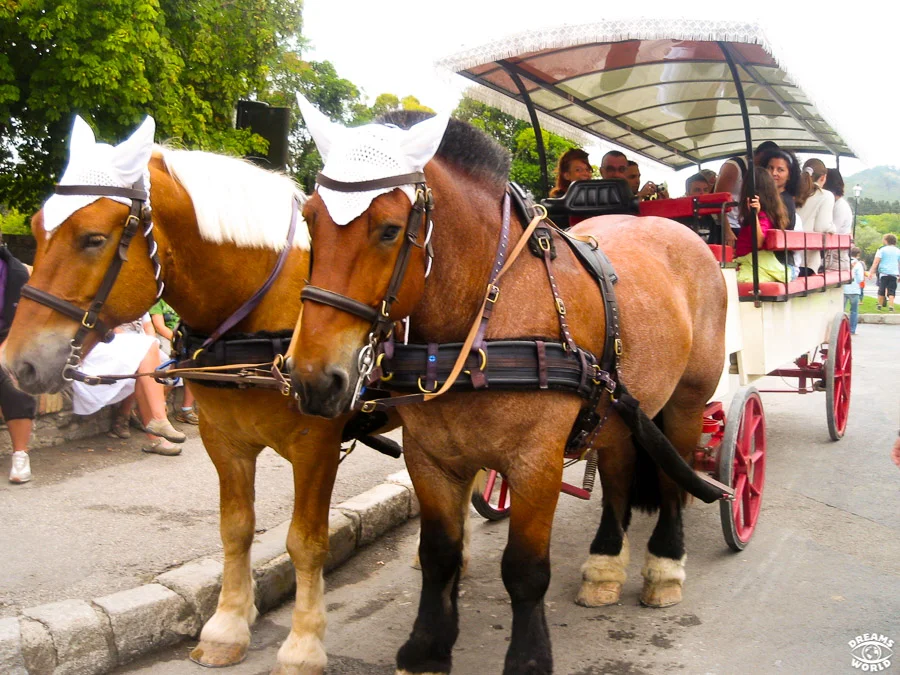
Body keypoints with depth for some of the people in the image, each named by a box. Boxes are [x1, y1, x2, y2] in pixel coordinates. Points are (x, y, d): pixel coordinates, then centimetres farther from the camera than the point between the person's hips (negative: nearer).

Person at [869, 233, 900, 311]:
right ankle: (891, 306, -7)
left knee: (881, 290, 6)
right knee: (891, 291, 2)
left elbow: (876, 262, -8)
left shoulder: (882, 250, 0)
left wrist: (871, 272, -10)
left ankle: (880, 305, 12)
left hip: (883, 272, -2)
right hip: (894, 273, 2)